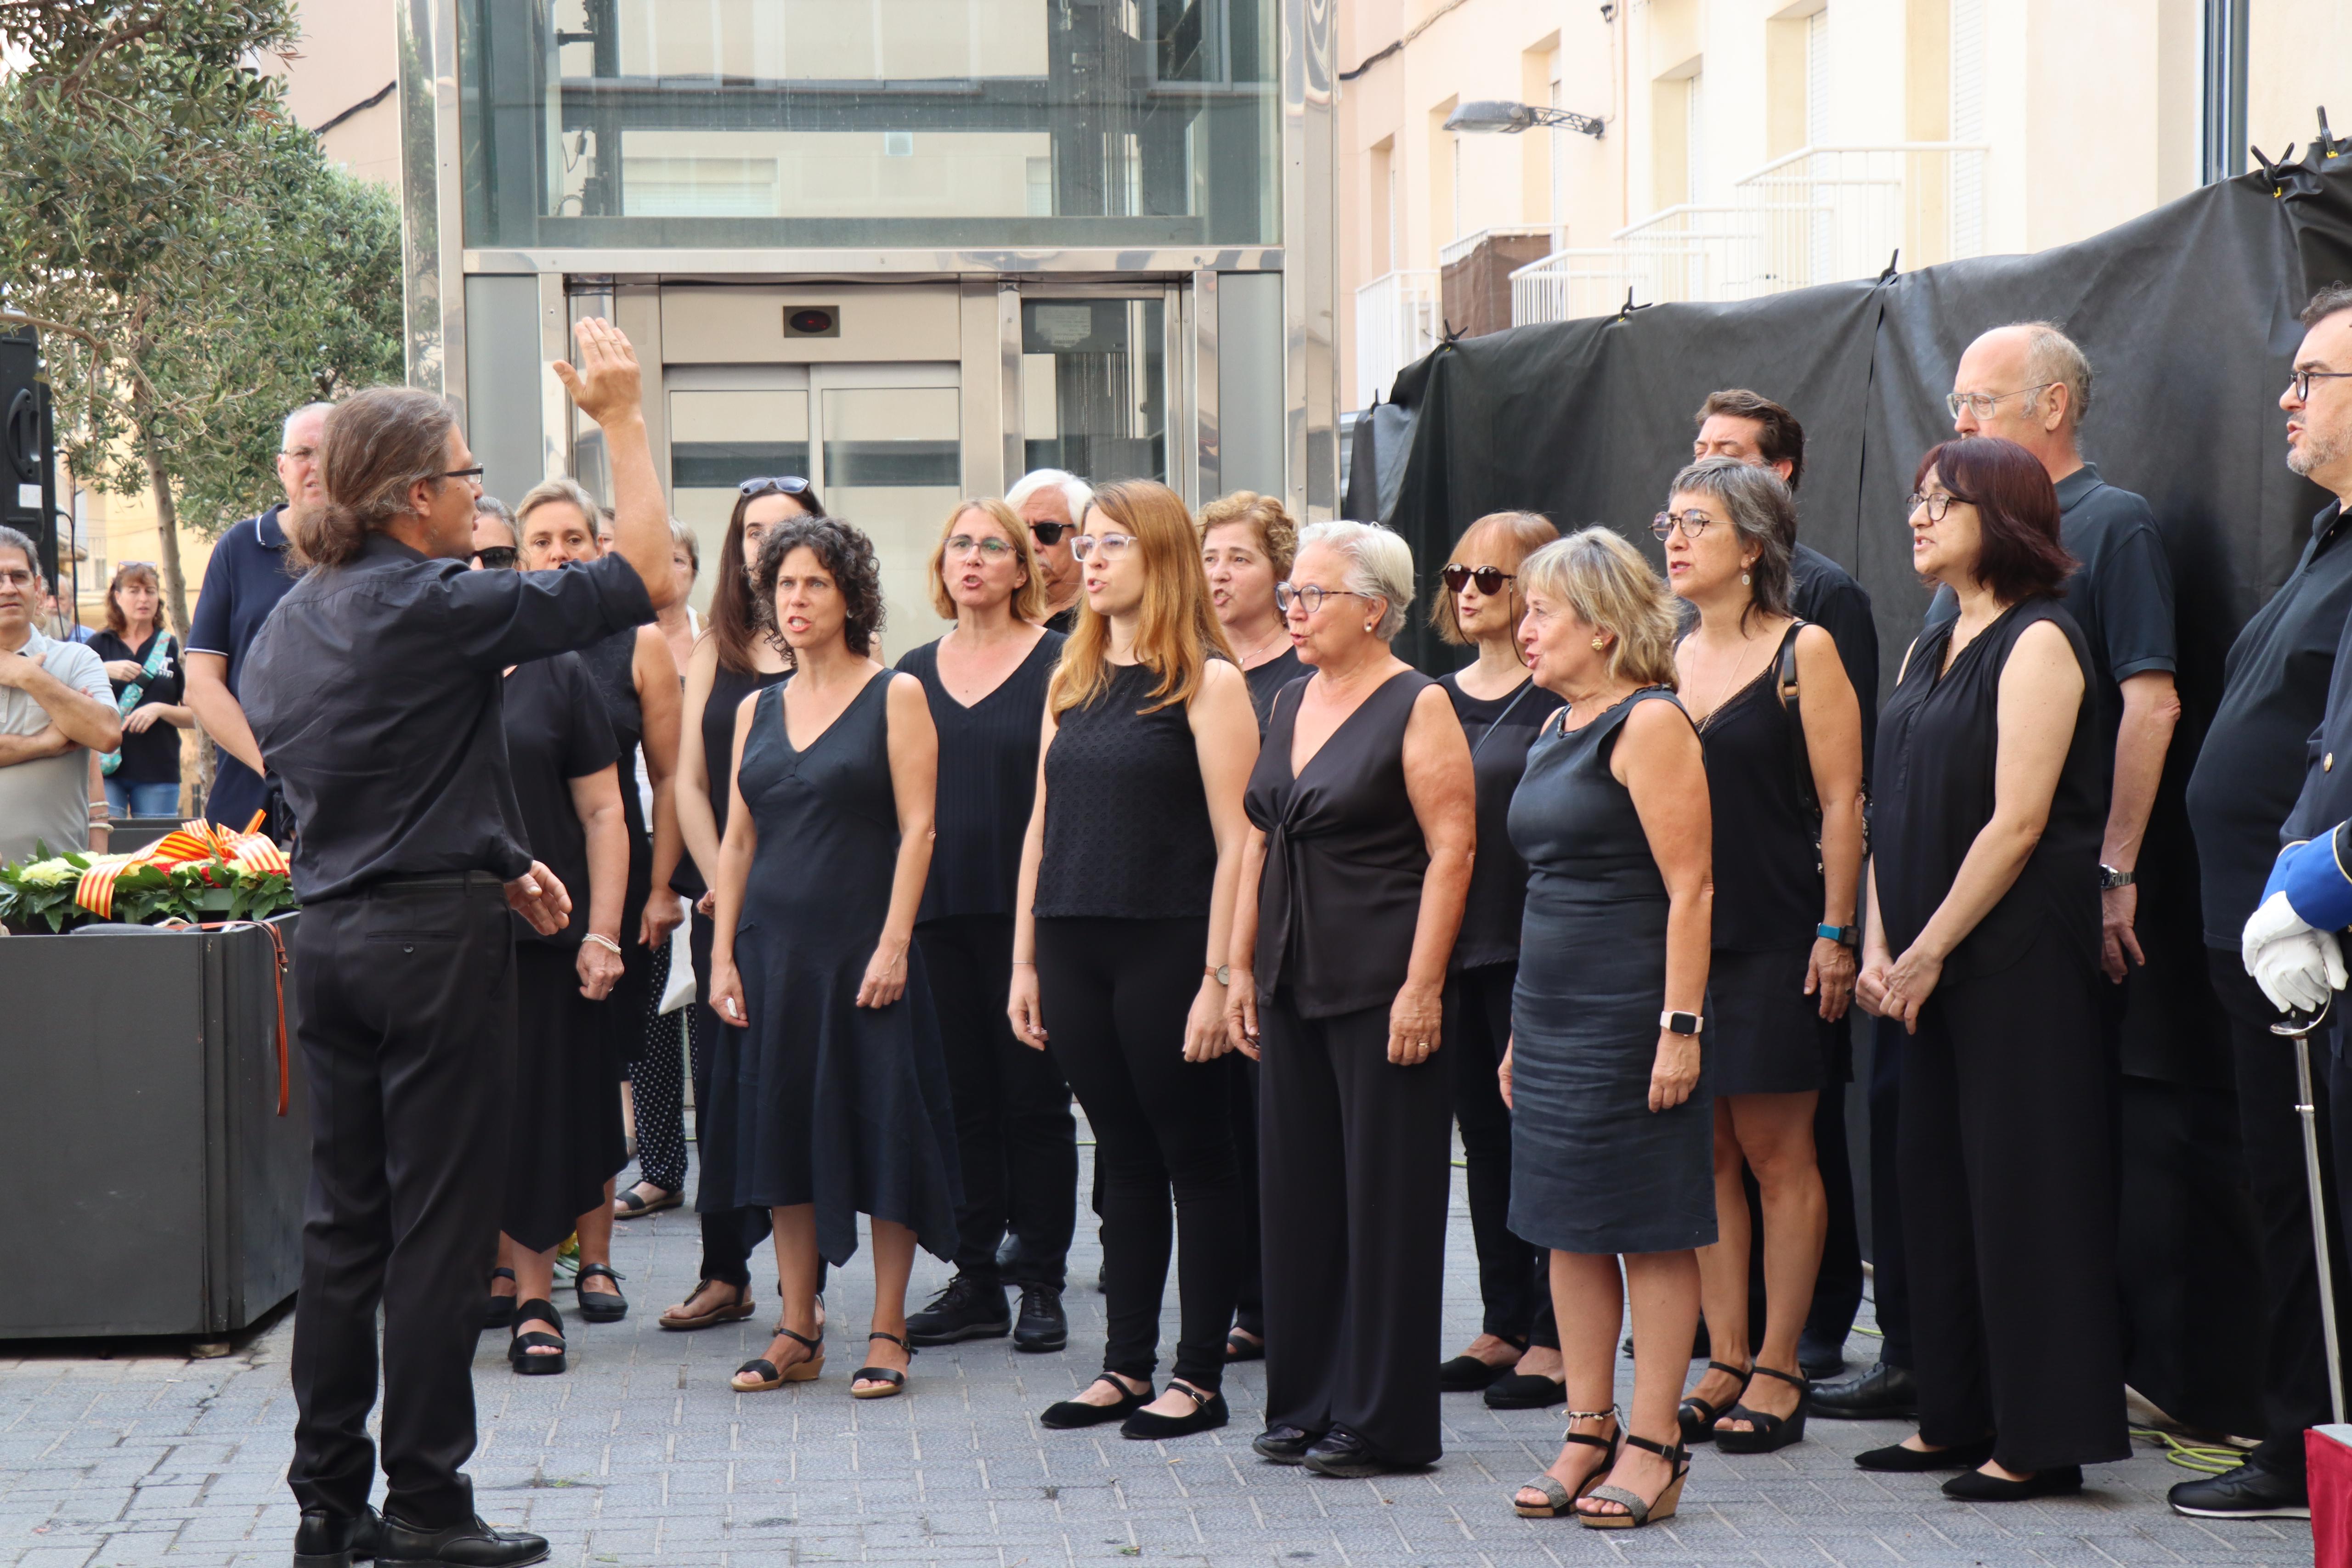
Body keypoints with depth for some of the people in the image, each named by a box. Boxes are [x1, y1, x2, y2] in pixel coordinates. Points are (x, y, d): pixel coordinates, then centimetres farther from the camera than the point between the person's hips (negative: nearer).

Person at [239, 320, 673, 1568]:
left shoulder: (289, 621, 10)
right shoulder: (441, 608, -14)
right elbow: (645, 579, -13)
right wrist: (620, 417, -4)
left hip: (329, 935, 8)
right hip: (437, 938, -7)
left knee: (343, 1221, 11)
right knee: (438, 1226, -1)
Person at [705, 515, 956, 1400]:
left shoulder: (895, 696, -1)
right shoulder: (757, 711, 12)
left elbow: (916, 829, -7)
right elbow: (738, 840, 12)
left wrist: (894, 943, -16)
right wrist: (723, 953, 4)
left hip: (863, 945, -5)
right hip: (773, 946, 5)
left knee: (881, 1126, -3)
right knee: (782, 1130, 6)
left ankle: (887, 1330, 5)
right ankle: (797, 1333, 13)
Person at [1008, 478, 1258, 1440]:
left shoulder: (1208, 682, -6)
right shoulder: (1072, 681, 13)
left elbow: (1235, 841, -10)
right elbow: (1043, 825, 14)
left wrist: (1219, 977, -15)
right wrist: (1025, 961, 9)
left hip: (1166, 945, -6)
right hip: (1075, 946, 6)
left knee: (1193, 1157, 2)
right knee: (1123, 1157, 11)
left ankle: (1200, 1375, 7)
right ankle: (1126, 1366, 17)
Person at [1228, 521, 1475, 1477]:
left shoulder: (1418, 708, -8)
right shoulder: (1290, 704, 14)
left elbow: (1452, 849, -13)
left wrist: (1422, 987, -18)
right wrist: (1241, 966, 13)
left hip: (1381, 990, -7)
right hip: (1294, 986, 7)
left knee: (1386, 1195, -2)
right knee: (1300, 1192, 10)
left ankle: (1384, 1423, 5)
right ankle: (1307, 1405, 19)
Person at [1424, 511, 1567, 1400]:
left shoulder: (1558, 700, -6)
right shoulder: (1438, 700, 14)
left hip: (1531, 950, -7)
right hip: (1452, 949, 7)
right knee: (1484, 1141, 12)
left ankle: (1555, 1337, 4)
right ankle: (1504, 1326, 20)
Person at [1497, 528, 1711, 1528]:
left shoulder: (1649, 725, -12)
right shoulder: (1558, 732, 15)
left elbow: (1689, 889, -17)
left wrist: (1680, 1026, -21)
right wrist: (1524, 1029, 20)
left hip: (1631, 1014, -9)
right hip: (1553, 1014, 9)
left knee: (1648, 1228, -2)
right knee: (1568, 1227, 10)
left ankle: (1652, 1445, 3)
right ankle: (1588, 1433, 17)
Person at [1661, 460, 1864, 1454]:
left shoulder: (1804, 652, -4)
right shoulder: (1670, 658, 12)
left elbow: (1841, 803, -7)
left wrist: (1835, 933, -13)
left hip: (1777, 941, -5)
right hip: (1682, 937, 5)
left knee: (1777, 1155, -1)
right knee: (1705, 1154, 6)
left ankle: (1778, 1371, 6)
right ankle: (1725, 1363, 12)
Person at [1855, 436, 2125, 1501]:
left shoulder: (2036, 643, -11)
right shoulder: (1928, 652, 16)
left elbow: (2017, 821, -17)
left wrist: (1928, 953, -16)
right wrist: (1878, 949, 2)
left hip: (2017, 961, -9)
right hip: (1933, 971, 9)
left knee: (2023, 1182, -5)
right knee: (1938, 1181, 11)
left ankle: (2044, 1439, 0)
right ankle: (1960, 1420, 19)